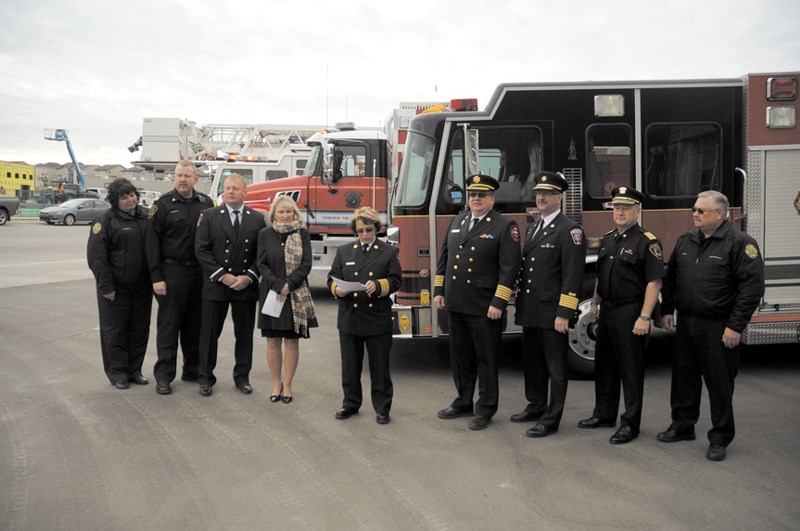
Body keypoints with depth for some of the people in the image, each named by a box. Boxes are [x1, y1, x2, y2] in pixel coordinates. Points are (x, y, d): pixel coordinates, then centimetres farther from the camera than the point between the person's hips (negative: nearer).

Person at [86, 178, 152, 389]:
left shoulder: (146, 216, 8)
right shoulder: (105, 220, -7)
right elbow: (96, 256, -11)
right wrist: (106, 286, -14)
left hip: (142, 285, 5)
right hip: (116, 287, -5)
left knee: (140, 328, 10)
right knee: (115, 329, 3)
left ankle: (135, 370, 22)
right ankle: (117, 373, 15)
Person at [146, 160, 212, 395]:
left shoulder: (205, 203, 6)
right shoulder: (163, 204, -4)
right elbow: (152, 242, -6)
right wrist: (156, 277, -10)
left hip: (199, 271, 4)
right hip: (172, 271, -4)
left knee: (195, 324, 12)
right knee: (168, 325, 2)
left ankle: (192, 370, 24)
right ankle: (163, 376, 10)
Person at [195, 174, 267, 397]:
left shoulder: (257, 219, 4)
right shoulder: (209, 216, 0)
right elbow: (201, 250, -5)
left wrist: (249, 276, -10)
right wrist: (222, 276, -12)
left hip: (246, 285, 1)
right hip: (215, 284, -1)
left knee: (245, 333, 9)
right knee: (209, 333, 5)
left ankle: (242, 376, 22)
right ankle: (205, 377, 18)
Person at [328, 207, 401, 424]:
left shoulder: (389, 252, 4)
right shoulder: (344, 251, 10)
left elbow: (395, 280, -1)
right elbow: (332, 278, 8)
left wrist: (378, 285, -20)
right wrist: (338, 289, -14)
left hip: (378, 318, -2)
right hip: (349, 317, 2)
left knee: (379, 365, 5)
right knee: (350, 364, 10)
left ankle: (382, 407, 15)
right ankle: (350, 403, 25)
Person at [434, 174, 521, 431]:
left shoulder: (505, 226, -8)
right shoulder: (457, 221, 11)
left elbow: (509, 268, -13)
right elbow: (445, 257, 16)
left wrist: (498, 303, -17)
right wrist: (439, 290, 11)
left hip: (484, 307, -6)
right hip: (455, 304, 6)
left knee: (486, 359, 5)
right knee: (460, 356, 16)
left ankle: (485, 409, 18)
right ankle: (463, 402, 30)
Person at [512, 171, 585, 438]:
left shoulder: (570, 230, -10)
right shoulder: (533, 228, 15)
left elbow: (572, 276, -16)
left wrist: (564, 314, -20)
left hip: (551, 312, -8)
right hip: (529, 311, 8)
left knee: (555, 366, 2)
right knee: (532, 362, 18)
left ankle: (551, 419, 10)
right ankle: (536, 406, 32)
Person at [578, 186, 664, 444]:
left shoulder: (647, 242, -12)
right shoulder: (608, 239, 11)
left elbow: (654, 282, -16)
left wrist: (644, 317, -21)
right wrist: (594, 304, 18)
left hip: (630, 313, -8)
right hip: (607, 312, 8)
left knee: (631, 369, 1)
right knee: (604, 365, 15)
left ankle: (631, 424, 10)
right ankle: (604, 414, 29)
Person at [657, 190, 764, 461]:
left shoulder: (740, 243, -10)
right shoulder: (685, 241, 10)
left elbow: (752, 287, -14)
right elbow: (670, 278, 18)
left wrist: (736, 326, -17)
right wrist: (667, 310, 12)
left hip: (718, 328, -6)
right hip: (686, 324, 6)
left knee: (719, 383, 3)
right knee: (683, 377, 15)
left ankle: (720, 438, 15)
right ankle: (682, 426, 30)